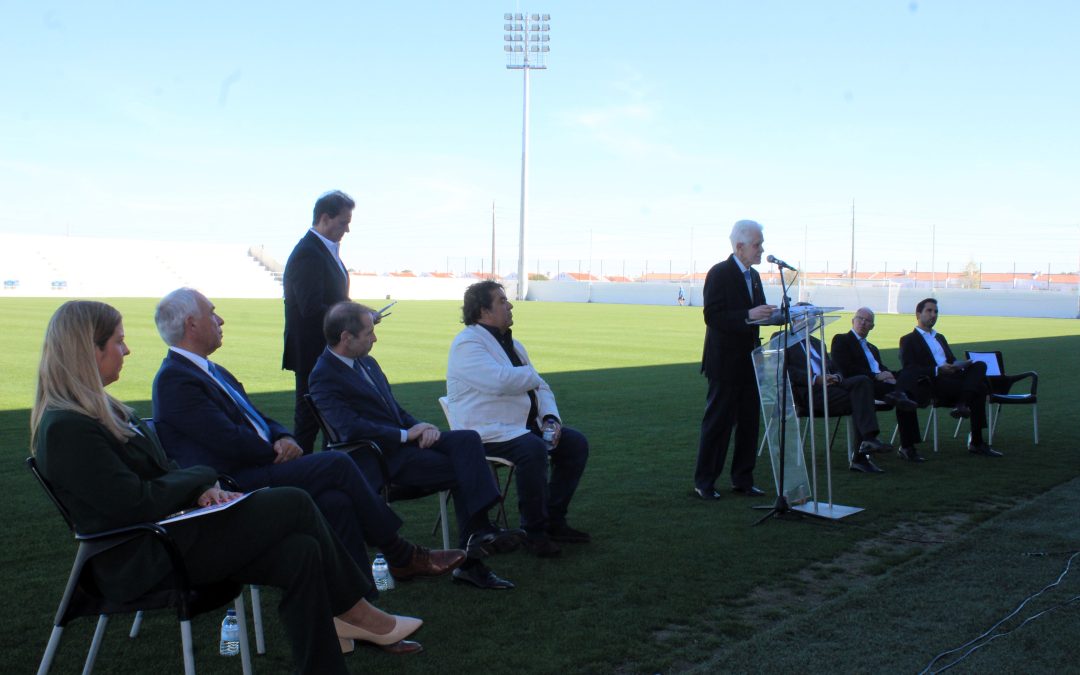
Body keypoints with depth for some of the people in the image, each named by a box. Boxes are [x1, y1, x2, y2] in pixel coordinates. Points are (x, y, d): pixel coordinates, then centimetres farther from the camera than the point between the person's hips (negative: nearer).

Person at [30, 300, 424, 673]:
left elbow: (158, 473, 17)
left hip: (166, 534, 9)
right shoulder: (66, 428, -19)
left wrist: (198, 489, -4)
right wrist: (202, 477, -7)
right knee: (294, 504, -13)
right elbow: (134, 505, -22)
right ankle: (355, 613, 3)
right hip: (147, 560, -9)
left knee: (300, 554, -9)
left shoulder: (95, 409, 13)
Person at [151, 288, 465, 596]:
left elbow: (259, 420, 21)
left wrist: (285, 439, -1)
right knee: (337, 463, -17)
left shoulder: (212, 372, 21)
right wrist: (279, 452, -5)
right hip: (233, 487, -9)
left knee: (336, 500, -16)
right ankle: (401, 555, -5)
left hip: (257, 470, 9)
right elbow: (230, 441, -19)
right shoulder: (173, 380, -11)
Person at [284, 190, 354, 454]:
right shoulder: (308, 254, -18)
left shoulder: (326, 250, 15)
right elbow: (312, 309, -25)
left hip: (328, 352, 10)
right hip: (313, 352, -10)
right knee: (308, 416, -2)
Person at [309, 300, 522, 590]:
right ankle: (471, 561, -15)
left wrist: (422, 427, 0)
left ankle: (478, 538, -26)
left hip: (408, 439, 8)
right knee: (463, 472, -21)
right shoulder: (324, 377, -9)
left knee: (468, 439, -19)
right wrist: (406, 435, -16)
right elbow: (351, 427, -21)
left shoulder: (367, 362, 18)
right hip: (381, 457, -8)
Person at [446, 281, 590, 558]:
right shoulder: (467, 343, -11)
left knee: (576, 443, -1)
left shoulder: (512, 344, 18)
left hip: (525, 425, 9)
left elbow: (540, 387, 20)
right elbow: (501, 381, -28)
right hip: (487, 432, -9)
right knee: (533, 449, -34)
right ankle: (534, 532, -19)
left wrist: (550, 418, 0)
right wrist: (531, 375, -7)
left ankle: (554, 522, 7)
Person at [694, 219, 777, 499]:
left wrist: (771, 313, 0)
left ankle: (743, 479, 20)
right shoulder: (719, 274, -12)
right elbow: (712, 317, -19)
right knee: (718, 422, -2)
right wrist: (748, 315, -28)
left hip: (749, 361, 8)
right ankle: (704, 482, 8)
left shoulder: (753, 275, 14)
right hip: (726, 362, -8)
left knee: (749, 421, 11)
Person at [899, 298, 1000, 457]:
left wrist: (960, 366, 0)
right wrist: (938, 370, -20)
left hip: (953, 378, 7)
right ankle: (976, 442, -29)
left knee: (979, 365, -26)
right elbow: (909, 369, -6)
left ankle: (961, 404, -44)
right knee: (979, 389, -29)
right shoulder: (908, 340, 11)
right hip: (934, 384, -7)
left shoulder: (940, 337, 36)